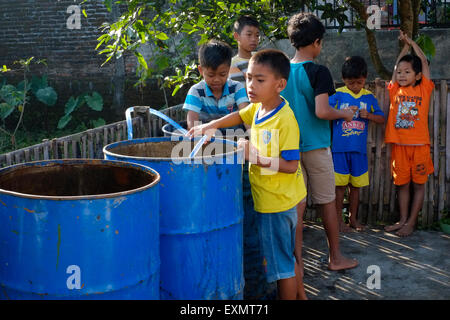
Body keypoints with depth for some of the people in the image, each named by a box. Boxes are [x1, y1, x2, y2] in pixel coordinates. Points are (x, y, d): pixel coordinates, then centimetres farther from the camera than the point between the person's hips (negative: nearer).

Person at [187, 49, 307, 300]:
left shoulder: (284, 120, -25)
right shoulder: (258, 108, 1)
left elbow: (290, 166, -26)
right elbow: (239, 116, 17)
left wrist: (256, 156, -29)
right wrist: (212, 126, 2)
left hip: (277, 201, -9)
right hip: (271, 197, 9)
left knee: (281, 262, 5)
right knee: (287, 256, 24)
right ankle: (301, 295, 40)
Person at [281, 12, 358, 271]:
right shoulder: (318, 72, -14)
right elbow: (321, 111, -23)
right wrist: (344, 114, -5)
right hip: (315, 146, -5)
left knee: (296, 203, 9)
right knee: (328, 202, 8)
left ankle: (296, 258, 14)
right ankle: (335, 257, 21)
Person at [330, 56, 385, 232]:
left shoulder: (369, 97, 8)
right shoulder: (337, 95, -1)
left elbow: (381, 118, 10)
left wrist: (368, 115, -9)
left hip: (359, 149, 3)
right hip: (340, 148, -3)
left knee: (355, 185, 11)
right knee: (340, 185, 1)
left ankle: (353, 218, 24)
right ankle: (339, 219, 13)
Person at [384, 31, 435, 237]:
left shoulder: (424, 90, 3)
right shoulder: (395, 91, 7)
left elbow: (424, 62, 6)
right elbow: (397, 65, 15)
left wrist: (411, 42, 15)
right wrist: (405, 45, 22)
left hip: (419, 144, -2)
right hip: (399, 144, 2)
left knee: (418, 184, 4)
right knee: (402, 184, 9)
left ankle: (411, 223, 10)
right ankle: (402, 220, 18)